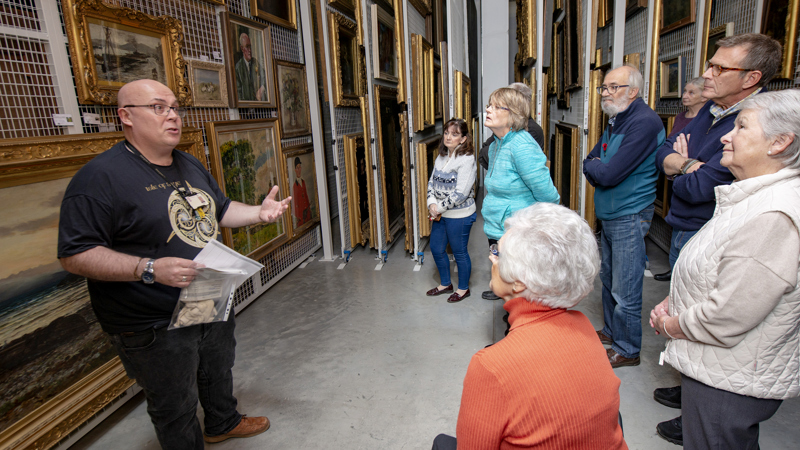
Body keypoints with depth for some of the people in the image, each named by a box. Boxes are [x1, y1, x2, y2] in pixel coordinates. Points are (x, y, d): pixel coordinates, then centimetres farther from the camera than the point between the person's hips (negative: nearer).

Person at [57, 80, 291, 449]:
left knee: (219, 373, 30)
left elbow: (221, 211, 17)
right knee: (176, 409, 13)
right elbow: (74, 255, -21)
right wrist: (150, 269, -33)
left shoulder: (191, 166, 8)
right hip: (155, 326, -8)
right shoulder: (102, 176, -19)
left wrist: (259, 212, -2)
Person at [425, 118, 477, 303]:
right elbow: (432, 182, 9)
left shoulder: (467, 159, -17)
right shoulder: (441, 156, 7)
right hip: (440, 214, 8)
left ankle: (463, 288, 29)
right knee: (436, 249, 17)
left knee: (459, 252, 7)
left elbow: (460, 193, -22)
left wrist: (440, 208, -15)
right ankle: (445, 283, 39)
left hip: (459, 216, -8)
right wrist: (432, 203, -8)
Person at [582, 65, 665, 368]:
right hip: (609, 216, 9)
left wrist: (594, 167, -4)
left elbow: (609, 174, -23)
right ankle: (611, 331, 37)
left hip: (629, 217, -9)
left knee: (625, 291, 0)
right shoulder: (616, 121, 12)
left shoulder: (644, 122, -18)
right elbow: (589, 163, 13)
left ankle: (627, 350, 16)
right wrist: (600, 170, -7)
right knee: (608, 278, 20)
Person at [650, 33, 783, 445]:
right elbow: (662, 156, 9)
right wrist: (690, 165, -12)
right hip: (684, 232, 9)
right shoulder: (711, 109, 7)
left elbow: (697, 188, -25)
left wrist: (682, 167, -5)